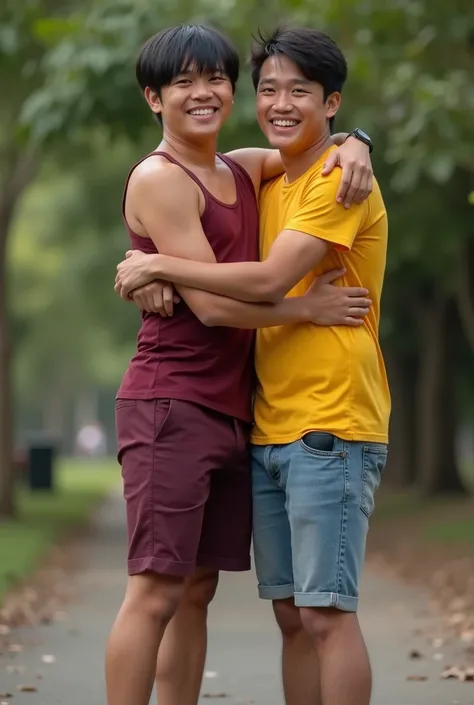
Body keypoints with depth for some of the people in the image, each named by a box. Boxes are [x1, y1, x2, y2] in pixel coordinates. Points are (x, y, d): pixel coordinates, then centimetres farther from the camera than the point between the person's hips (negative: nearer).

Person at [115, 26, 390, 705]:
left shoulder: (342, 182, -8)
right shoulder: (268, 186, 18)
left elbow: (270, 281, -17)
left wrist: (160, 265, -8)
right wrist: (157, 276, 1)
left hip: (330, 427, -8)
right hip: (269, 430, 8)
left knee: (325, 610, -9)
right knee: (290, 612, 8)